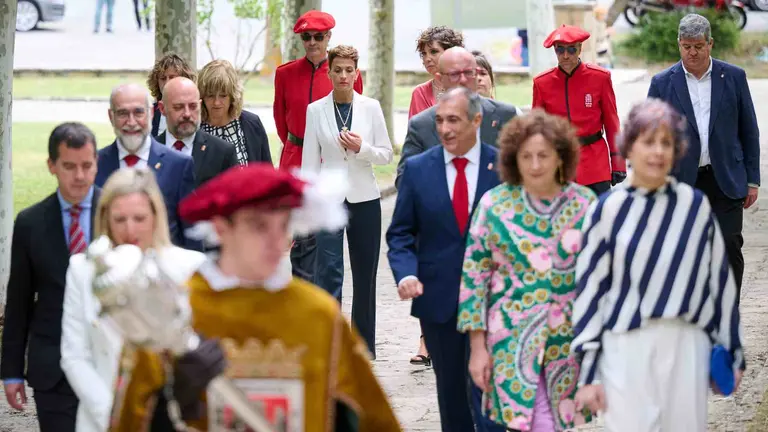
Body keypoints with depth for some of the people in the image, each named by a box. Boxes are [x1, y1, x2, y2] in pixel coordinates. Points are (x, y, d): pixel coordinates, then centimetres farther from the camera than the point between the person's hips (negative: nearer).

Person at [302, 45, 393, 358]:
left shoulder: (371, 108, 2)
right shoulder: (316, 110, 1)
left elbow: (387, 155, 5)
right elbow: (310, 161, 3)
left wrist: (361, 148, -14)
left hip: (365, 200, 1)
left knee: (365, 276, 8)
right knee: (329, 271, -13)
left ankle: (364, 344, 20)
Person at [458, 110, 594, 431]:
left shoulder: (584, 205, 3)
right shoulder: (494, 204, -2)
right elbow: (473, 277, 1)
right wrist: (477, 347, -2)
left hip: (570, 342, 2)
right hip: (513, 340, -2)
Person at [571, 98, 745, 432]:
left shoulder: (696, 205, 3)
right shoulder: (608, 210, 1)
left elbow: (720, 279, 9)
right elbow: (590, 289, 2)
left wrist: (732, 352, 9)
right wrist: (587, 372, 0)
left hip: (687, 347, 1)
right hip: (626, 349, -1)